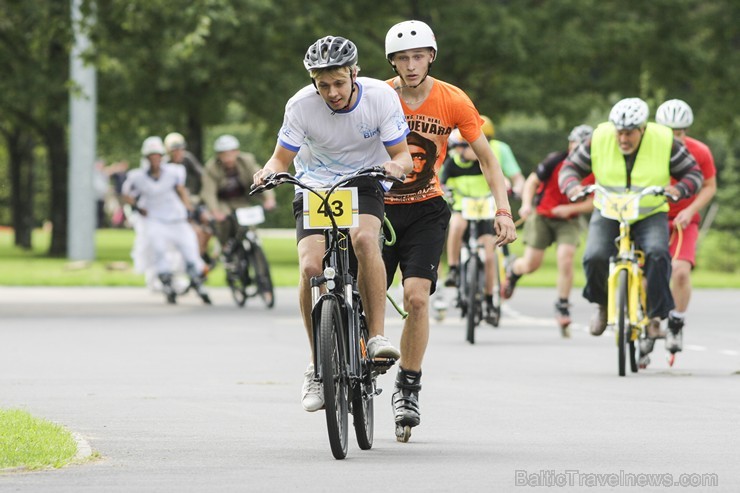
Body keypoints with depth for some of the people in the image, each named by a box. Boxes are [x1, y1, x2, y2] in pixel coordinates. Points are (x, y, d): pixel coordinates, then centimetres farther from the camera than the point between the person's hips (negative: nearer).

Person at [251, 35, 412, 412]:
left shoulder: (380, 97, -16)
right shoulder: (301, 105, -16)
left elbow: (402, 155, -10)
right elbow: (282, 158, -6)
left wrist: (396, 166, -34)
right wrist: (269, 172, -30)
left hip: (363, 186, 0)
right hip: (314, 188, 0)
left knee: (364, 238, -34)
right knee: (311, 266, -22)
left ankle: (377, 337, -28)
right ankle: (317, 367, -7)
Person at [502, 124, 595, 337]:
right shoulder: (555, 161, -18)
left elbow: (594, 201, -7)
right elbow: (532, 181, -13)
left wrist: (571, 209, -22)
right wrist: (526, 204, -29)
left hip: (568, 220, 1)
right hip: (542, 216, -1)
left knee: (566, 258, -19)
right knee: (531, 264, -2)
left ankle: (562, 306, -4)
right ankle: (513, 270, 36)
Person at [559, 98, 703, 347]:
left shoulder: (665, 142, -9)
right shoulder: (600, 140, -7)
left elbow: (693, 172, -2)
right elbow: (571, 166, 1)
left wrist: (679, 189, -25)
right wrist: (573, 186, -22)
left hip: (651, 216, -1)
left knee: (657, 254, -30)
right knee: (595, 257, -23)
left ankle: (655, 316, -18)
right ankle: (602, 304, 8)